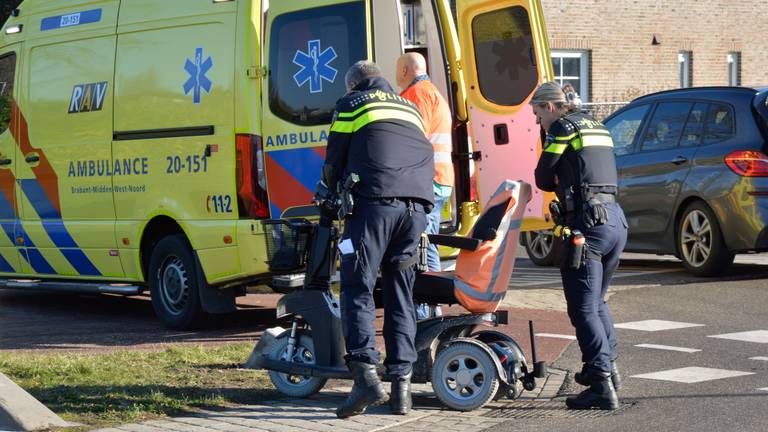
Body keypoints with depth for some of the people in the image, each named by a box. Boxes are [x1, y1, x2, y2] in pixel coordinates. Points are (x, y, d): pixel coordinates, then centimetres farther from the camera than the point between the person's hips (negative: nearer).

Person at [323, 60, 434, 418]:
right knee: (400, 295, 8)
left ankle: (366, 375, -19)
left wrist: (332, 194, 33)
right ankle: (402, 382, 4)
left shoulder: (350, 105, 14)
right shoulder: (410, 110, 29)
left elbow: (334, 162, 15)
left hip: (374, 203, -5)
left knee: (358, 289, -4)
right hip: (417, 206, 5)